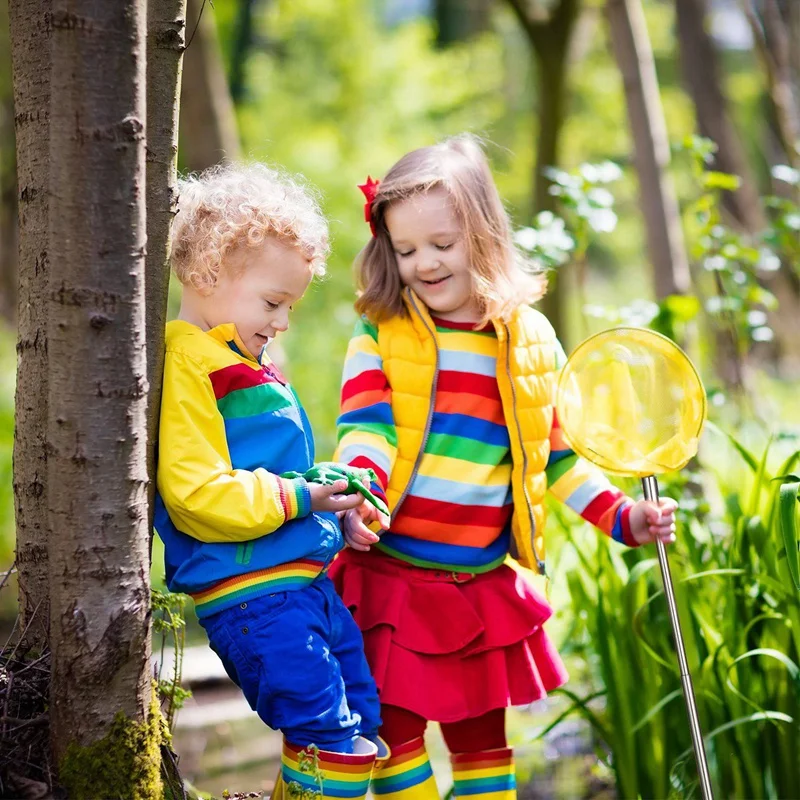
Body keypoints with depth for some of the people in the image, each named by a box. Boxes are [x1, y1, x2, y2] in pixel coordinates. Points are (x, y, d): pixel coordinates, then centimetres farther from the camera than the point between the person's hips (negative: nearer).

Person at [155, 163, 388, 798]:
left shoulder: (245, 361, 19)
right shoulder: (185, 368, -13)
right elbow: (195, 493, -21)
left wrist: (330, 502, 13)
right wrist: (296, 498, -20)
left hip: (305, 581, 11)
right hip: (251, 596, -10)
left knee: (362, 721, 16)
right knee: (331, 736, -15)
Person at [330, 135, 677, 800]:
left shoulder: (531, 342, 6)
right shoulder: (380, 337, -1)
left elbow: (561, 452, 12)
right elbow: (365, 431, -12)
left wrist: (625, 518, 3)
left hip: (484, 588, 2)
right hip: (391, 578, -2)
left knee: (483, 736, 12)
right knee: (395, 731, -3)